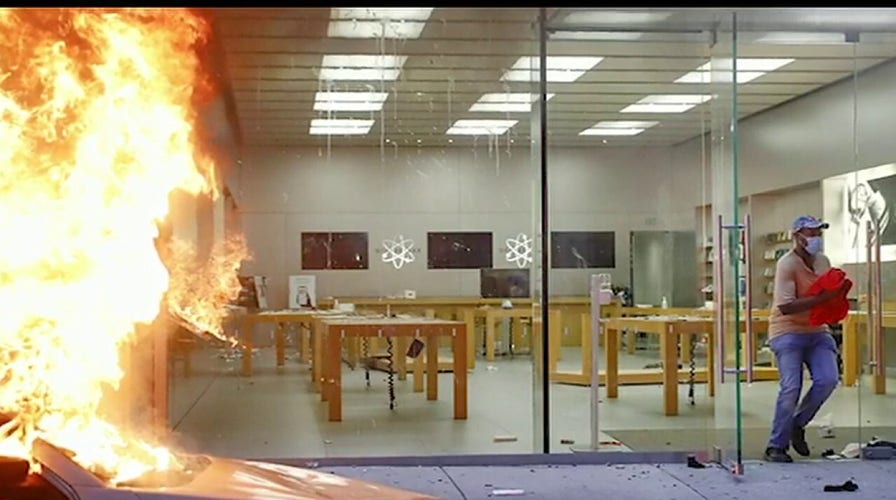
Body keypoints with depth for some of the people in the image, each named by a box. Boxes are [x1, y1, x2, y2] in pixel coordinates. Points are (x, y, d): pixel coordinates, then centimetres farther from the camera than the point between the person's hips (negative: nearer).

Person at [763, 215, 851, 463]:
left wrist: (838, 293, -2)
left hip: (817, 331, 6)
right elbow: (786, 306, -24)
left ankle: (798, 425, 12)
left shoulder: (823, 261, 9)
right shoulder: (787, 264, -14)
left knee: (828, 379, -12)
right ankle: (776, 446, 0)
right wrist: (823, 298, -27)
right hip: (788, 332, -6)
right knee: (791, 388, -13)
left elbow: (829, 293, 22)